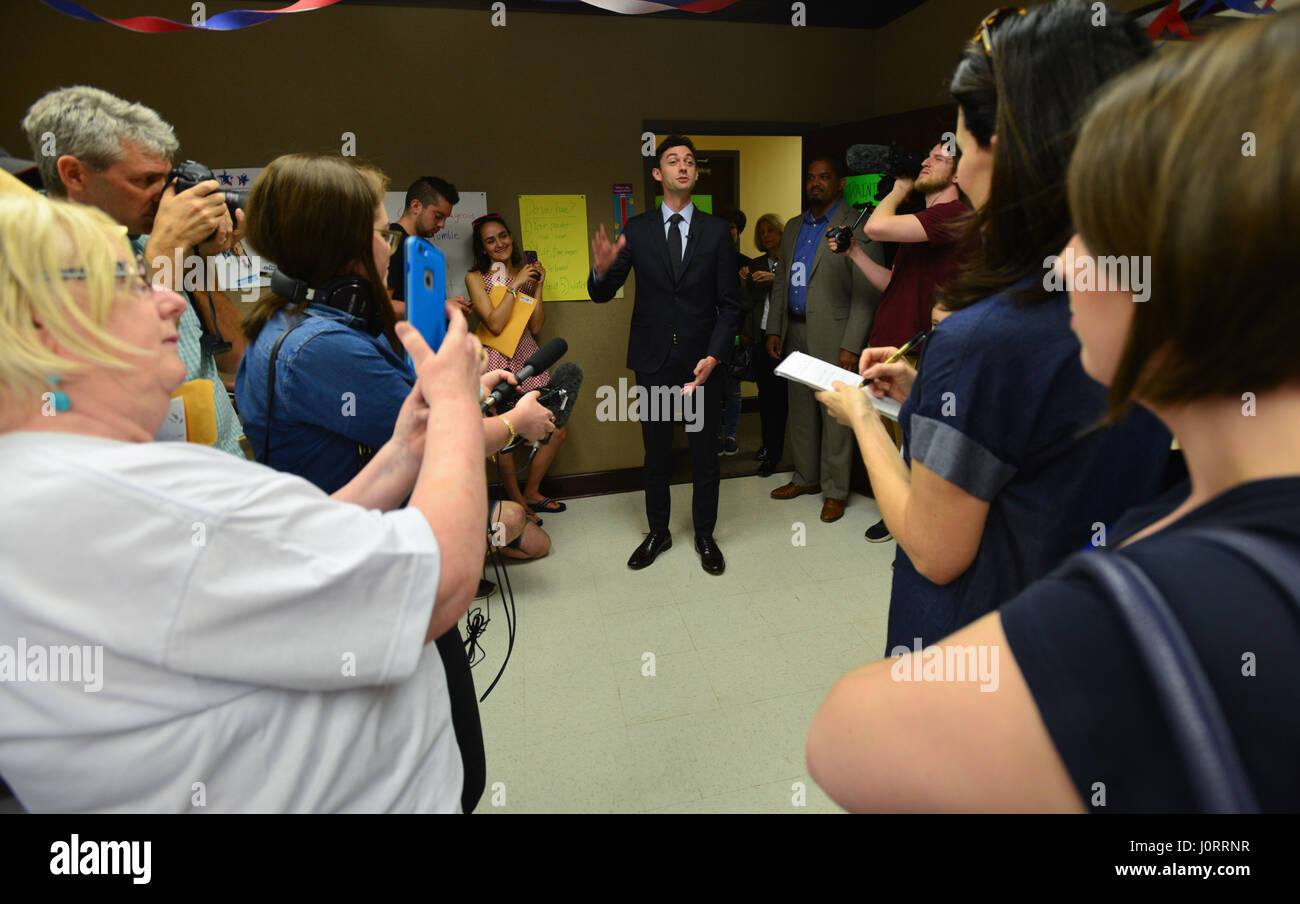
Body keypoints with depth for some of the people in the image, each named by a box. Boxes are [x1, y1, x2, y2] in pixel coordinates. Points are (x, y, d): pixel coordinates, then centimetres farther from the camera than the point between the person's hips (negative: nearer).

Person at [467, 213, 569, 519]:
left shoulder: (525, 274, 12)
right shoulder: (475, 278, -2)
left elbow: (536, 327, 6)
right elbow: (495, 324, -14)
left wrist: (538, 287, -2)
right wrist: (515, 286, -13)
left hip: (528, 359, 6)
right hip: (498, 362, -5)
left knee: (558, 432, 6)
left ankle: (531, 493, 25)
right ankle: (518, 503, 18)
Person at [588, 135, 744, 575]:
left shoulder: (717, 231, 2)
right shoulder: (637, 229, 2)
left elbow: (730, 304, 1)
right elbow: (602, 295, 0)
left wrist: (714, 357, -13)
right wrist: (602, 270, -23)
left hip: (702, 361, 0)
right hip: (653, 361, 0)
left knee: (705, 453, 8)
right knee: (656, 454, 11)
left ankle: (705, 535, 26)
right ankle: (658, 532, 29)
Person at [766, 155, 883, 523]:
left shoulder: (857, 225, -5)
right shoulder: (793, 227, 16)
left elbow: (867, 292, -11)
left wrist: (851, 345, -17)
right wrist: (774, 330, 10)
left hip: (834, 335, -6)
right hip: (796, 333, 7)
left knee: (836, 415, -1)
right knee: (801, 410, 13)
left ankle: (836, 491, 11)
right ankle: (806, 477, 28)